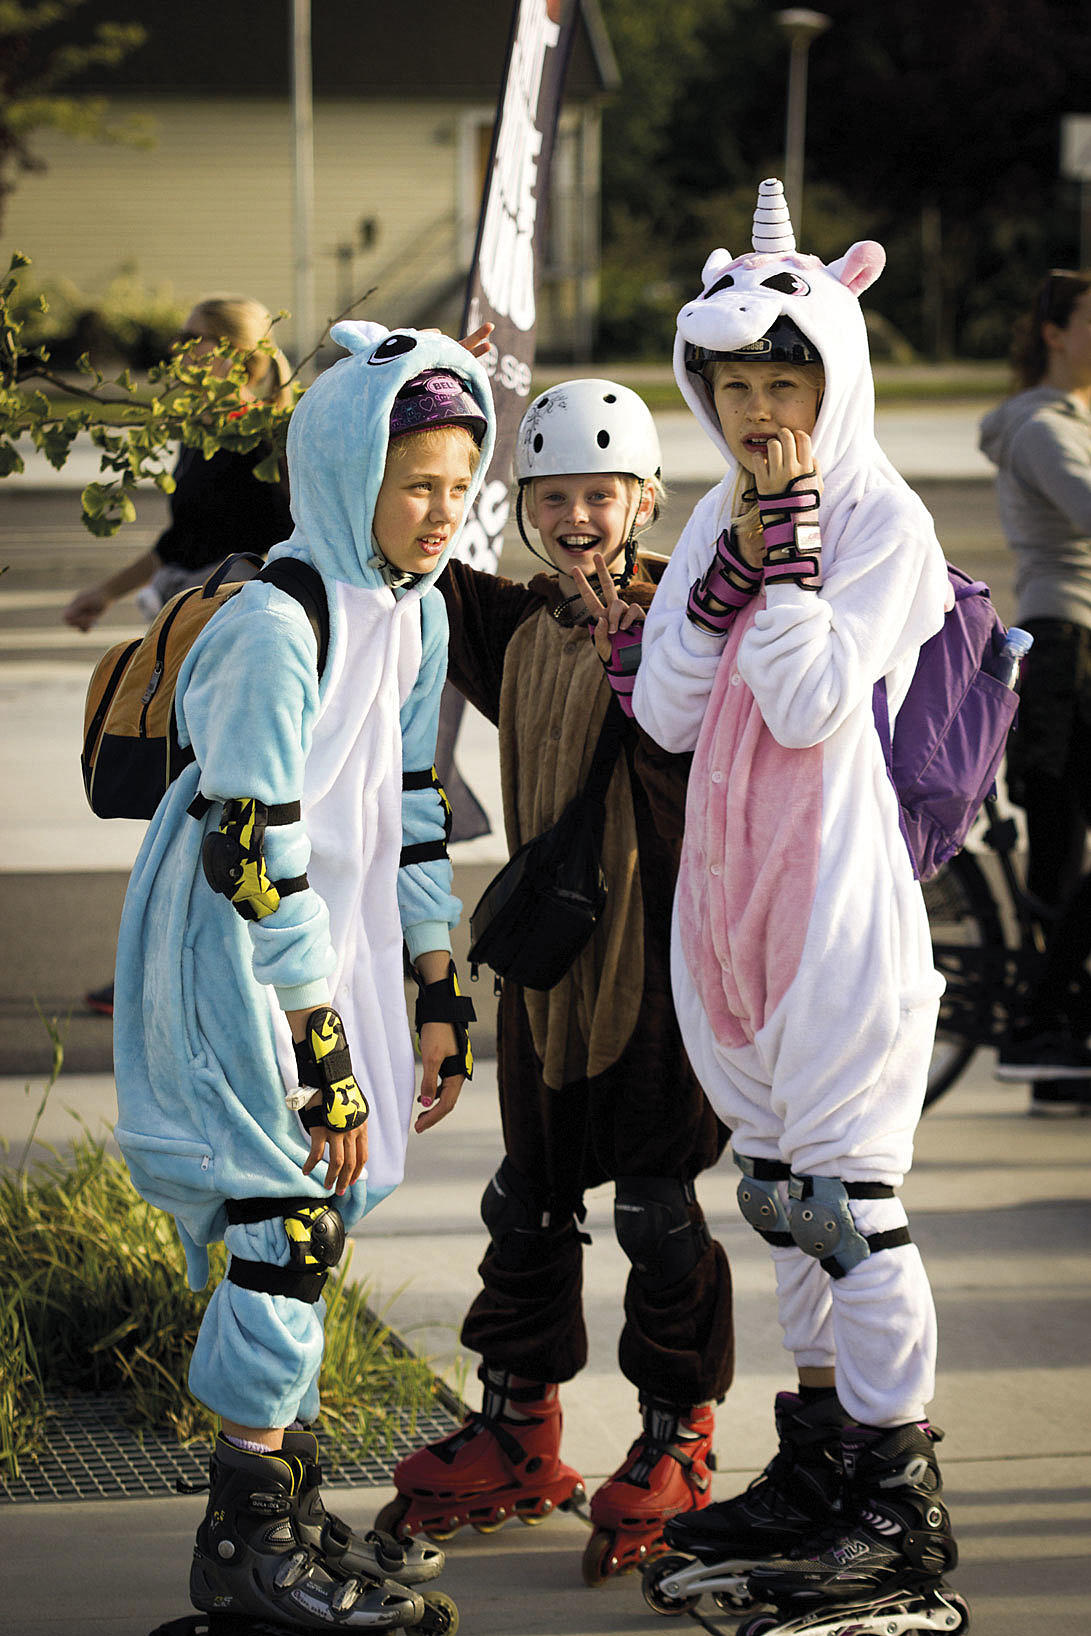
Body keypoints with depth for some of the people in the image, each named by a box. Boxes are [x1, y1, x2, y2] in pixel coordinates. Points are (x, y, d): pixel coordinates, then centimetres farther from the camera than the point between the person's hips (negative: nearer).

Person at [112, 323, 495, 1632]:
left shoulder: (417, 610, 5)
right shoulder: (276, 626, -22)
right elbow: (257, 856, -22)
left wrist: (437, 998, 12)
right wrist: (320, 1051, -20)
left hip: (332, 947, 8)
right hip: (234, 965, -8)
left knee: (311, 1217, 10)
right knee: (290, 1219, -8)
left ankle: (286, 1508, 20)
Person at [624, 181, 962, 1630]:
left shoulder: (883, 520, -8)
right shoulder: (718, 518, 12)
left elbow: (815, 705, -18)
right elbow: (665, 711, 2)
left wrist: (789, 544, -17)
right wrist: (739, 557, -6)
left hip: (835, 890, -7)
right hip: (728, 892, 8)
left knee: (847, 1186, -7)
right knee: (781, 1183, 14)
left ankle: (900, 1501, -2)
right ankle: (821, 1465, 24)